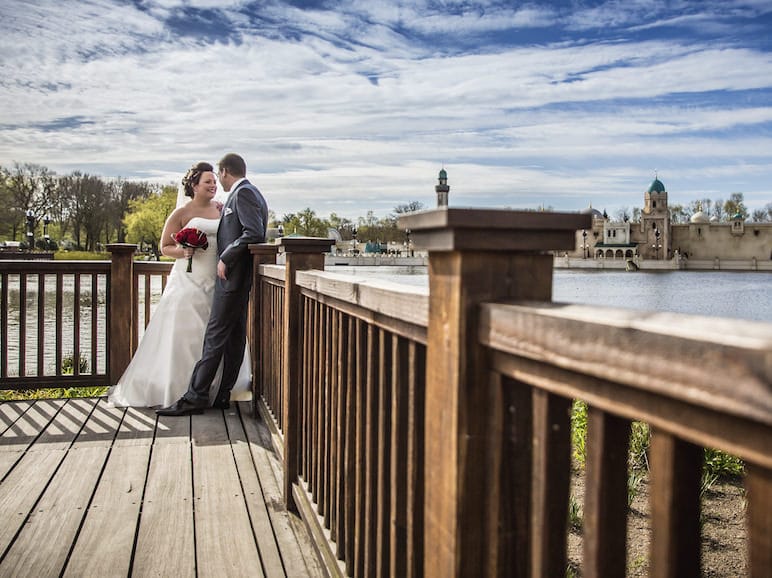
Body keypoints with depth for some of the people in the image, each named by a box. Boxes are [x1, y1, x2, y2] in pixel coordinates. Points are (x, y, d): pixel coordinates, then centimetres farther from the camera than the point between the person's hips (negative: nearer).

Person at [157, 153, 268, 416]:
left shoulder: (243, 193, -12)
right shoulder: (248, 192, 19)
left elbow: (254, 233, -23)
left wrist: (225, 259, -18)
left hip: (233, 275, -10)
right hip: (238, 276, 10)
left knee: (215, 335, -8)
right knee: (234, 335, 10)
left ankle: (195, 397, -4)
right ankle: (222, 395, 15)